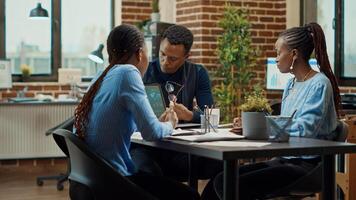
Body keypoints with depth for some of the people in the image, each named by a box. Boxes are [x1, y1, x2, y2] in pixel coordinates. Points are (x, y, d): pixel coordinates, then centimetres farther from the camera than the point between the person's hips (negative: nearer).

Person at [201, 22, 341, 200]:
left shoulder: (319, 84, -9)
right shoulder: (291, 84, 17)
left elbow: (304, 131, -18)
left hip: (307, 164, -8)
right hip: (284, 160, 8)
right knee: (220, 181, -10)